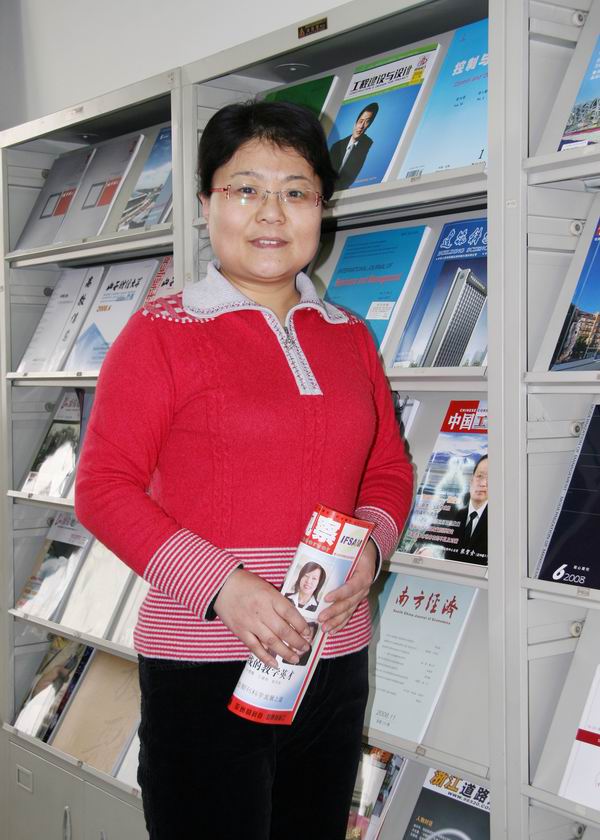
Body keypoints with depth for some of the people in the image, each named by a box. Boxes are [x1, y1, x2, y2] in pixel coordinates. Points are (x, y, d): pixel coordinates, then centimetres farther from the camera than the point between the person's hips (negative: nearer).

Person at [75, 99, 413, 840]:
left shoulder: (349, 338, 10)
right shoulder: (162, 332, -5)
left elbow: (389, 471, 17)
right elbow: (102, 488, -8)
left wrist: (369, 548, -5)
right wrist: (221, 586, -19)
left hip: (335, 661, 5)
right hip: (203, 666, -5)